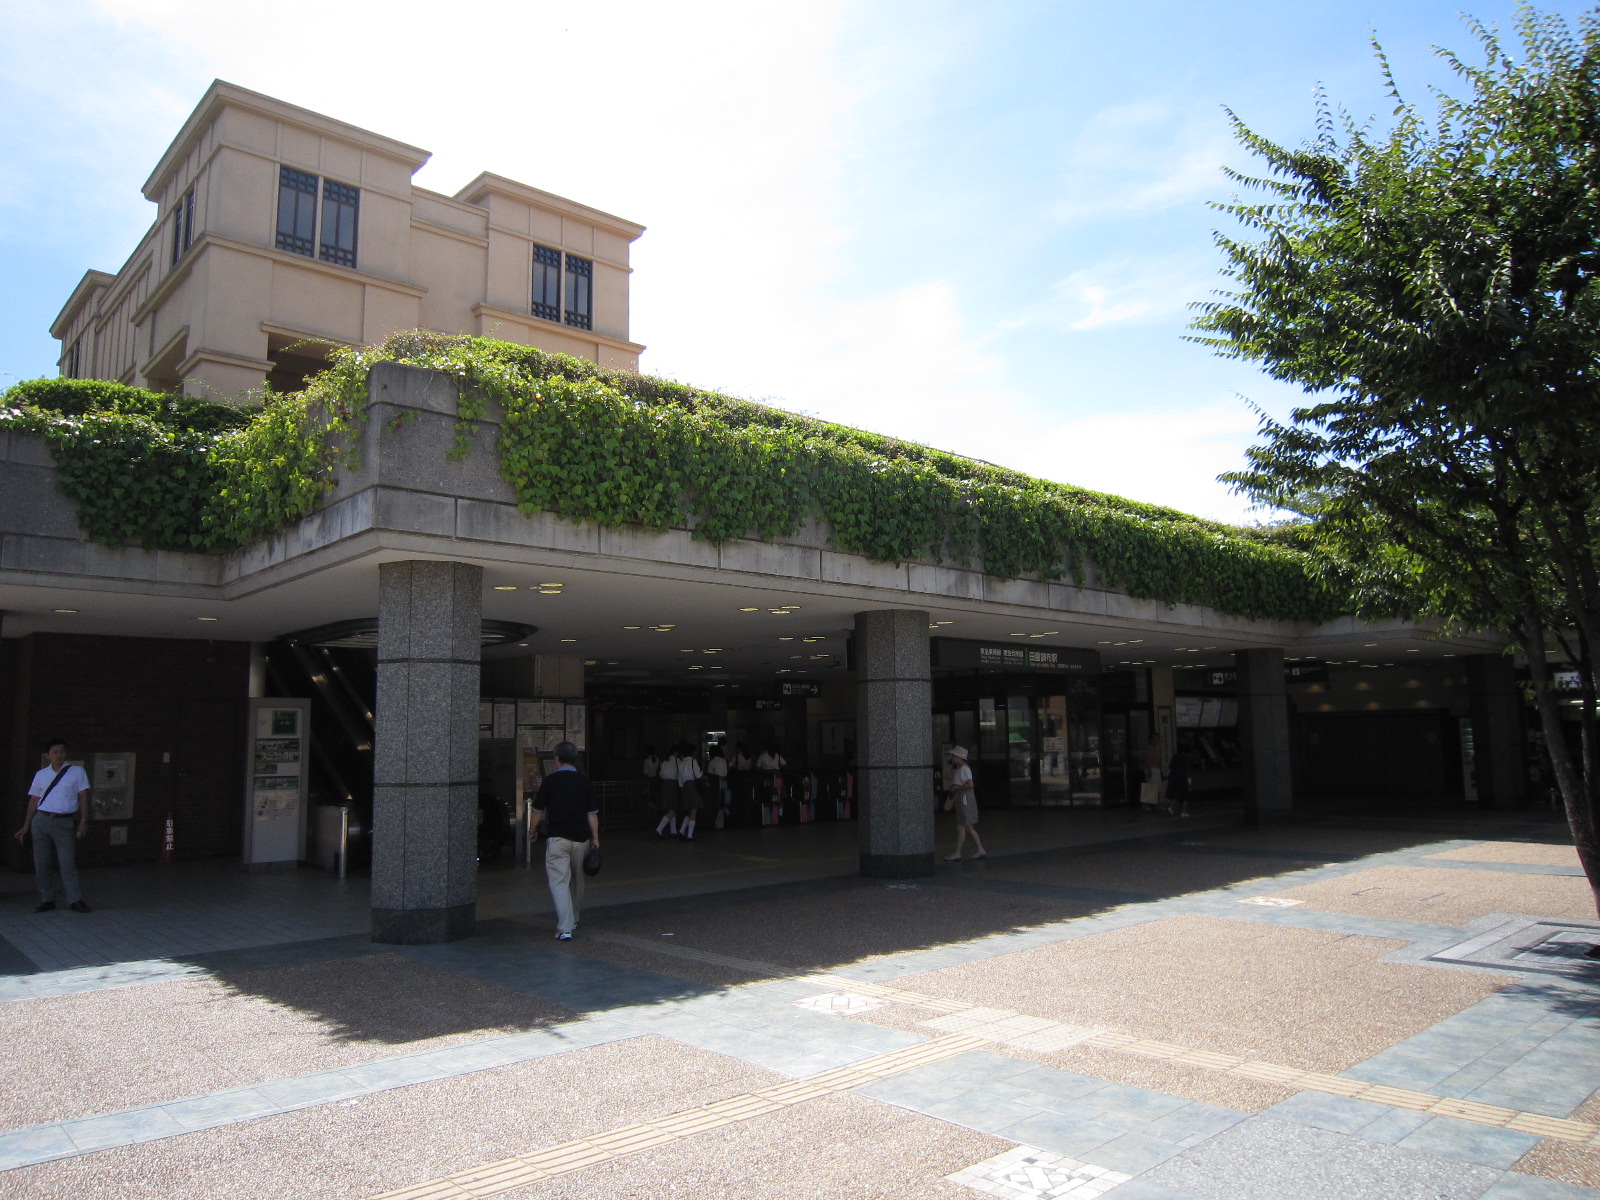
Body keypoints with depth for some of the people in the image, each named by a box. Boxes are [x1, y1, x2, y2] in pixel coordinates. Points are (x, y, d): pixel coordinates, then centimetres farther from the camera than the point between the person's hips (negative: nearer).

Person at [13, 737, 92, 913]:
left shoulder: (77, 772, 4)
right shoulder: (41, 775, 10)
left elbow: (83, 797, 1)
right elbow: (34, 801, 14)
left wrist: (83, 821, -7)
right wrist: (26, 826, 12)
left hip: (64, 822, -3)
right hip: (41, 821, 3)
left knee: (68, 863, -6)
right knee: (41, 863, 4)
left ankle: (75, 900, -2)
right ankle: (47, 900, 13)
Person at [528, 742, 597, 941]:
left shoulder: (550, 780, -2)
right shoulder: (584, 780, 5)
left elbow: (539, 811, 4)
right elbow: (592, 813, 3)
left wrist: (533, 831, 21)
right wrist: (595, 837, 8)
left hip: (557, 838, -4)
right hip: (581, 837, 4)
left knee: (559, 881, -5)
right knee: (577, 881, 19)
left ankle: (564, 928, -15)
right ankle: (573, 920, 34)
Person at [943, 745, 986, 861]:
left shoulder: (964, 768, -14)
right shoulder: (957, 769, 16)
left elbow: (970, 784, -23)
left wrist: (956, 788, -16)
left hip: (965, 798, -10)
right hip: (959, 798, 10)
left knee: (961, 828, -7)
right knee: (969, 828, 12)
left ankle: (957, 854, -4)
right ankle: (981, 850, 16)